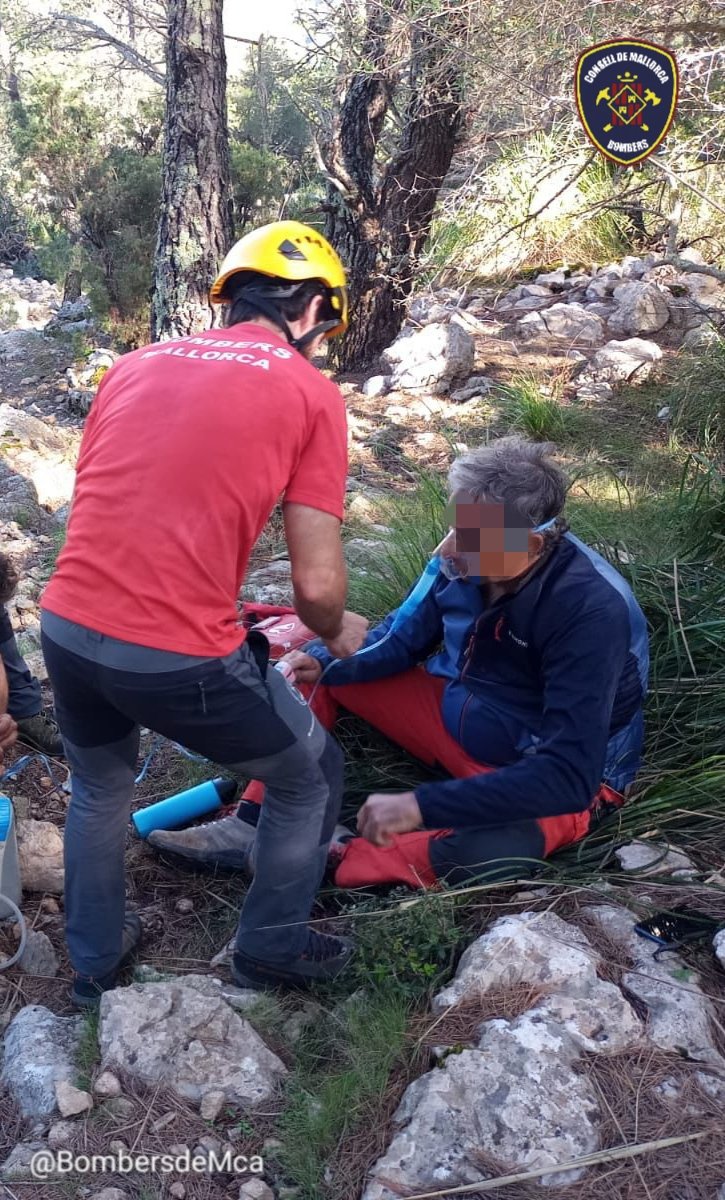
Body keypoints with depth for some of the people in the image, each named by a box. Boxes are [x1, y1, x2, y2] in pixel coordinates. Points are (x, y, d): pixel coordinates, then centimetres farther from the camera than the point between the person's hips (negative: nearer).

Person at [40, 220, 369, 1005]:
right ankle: (271, 948, 40)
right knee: (311, 779, 23)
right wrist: (337, 634, 17)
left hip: (67, 628, 6)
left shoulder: (135, 365, 14)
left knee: (98, 787, 35)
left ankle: (94, 959, 50)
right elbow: (317, 585, -5)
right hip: (181, 658, -5)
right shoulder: (310, 393, -1)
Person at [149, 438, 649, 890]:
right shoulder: (470, 559, -14)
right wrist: (324, 662, -17)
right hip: (459, 711, 7)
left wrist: (422, 805, -39)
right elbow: (404, 638, 2)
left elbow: (569, 775, -35)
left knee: (480, 852, -40)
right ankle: (255, 831, -6)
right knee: (313, 670, 2)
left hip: (552, 778, -6)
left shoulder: (592, 611, -31)